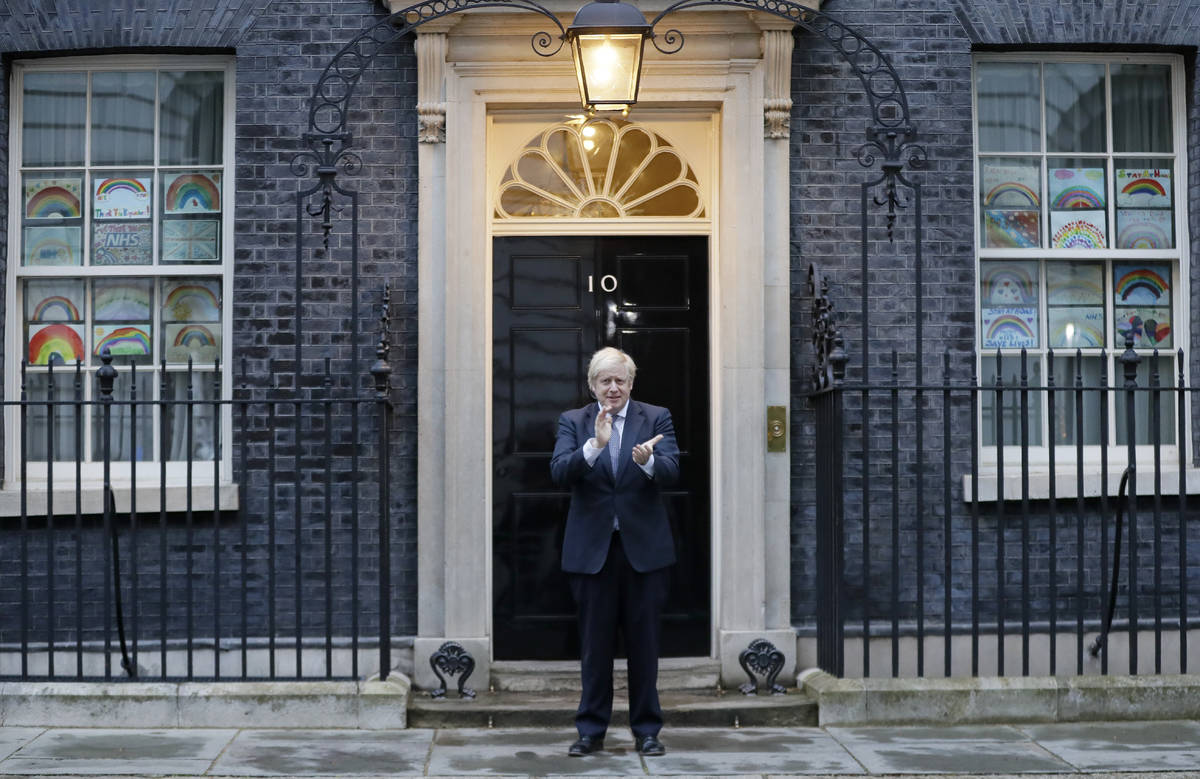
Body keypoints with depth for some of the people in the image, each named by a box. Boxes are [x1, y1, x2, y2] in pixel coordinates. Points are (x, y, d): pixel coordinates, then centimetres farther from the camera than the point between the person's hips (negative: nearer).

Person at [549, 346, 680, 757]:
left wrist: (647, 461, -32)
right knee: (594, 643, 8)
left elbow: (671, 472, -10)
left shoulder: (656, 418, 4)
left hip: (644, 547, 0)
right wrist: (595, 445, -28)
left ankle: (647, 730, 17)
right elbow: (559, 472, -12)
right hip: (591, 549, 0)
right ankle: (591, 730, 18)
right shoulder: (573, 422, 4)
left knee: (644, 642, 7)